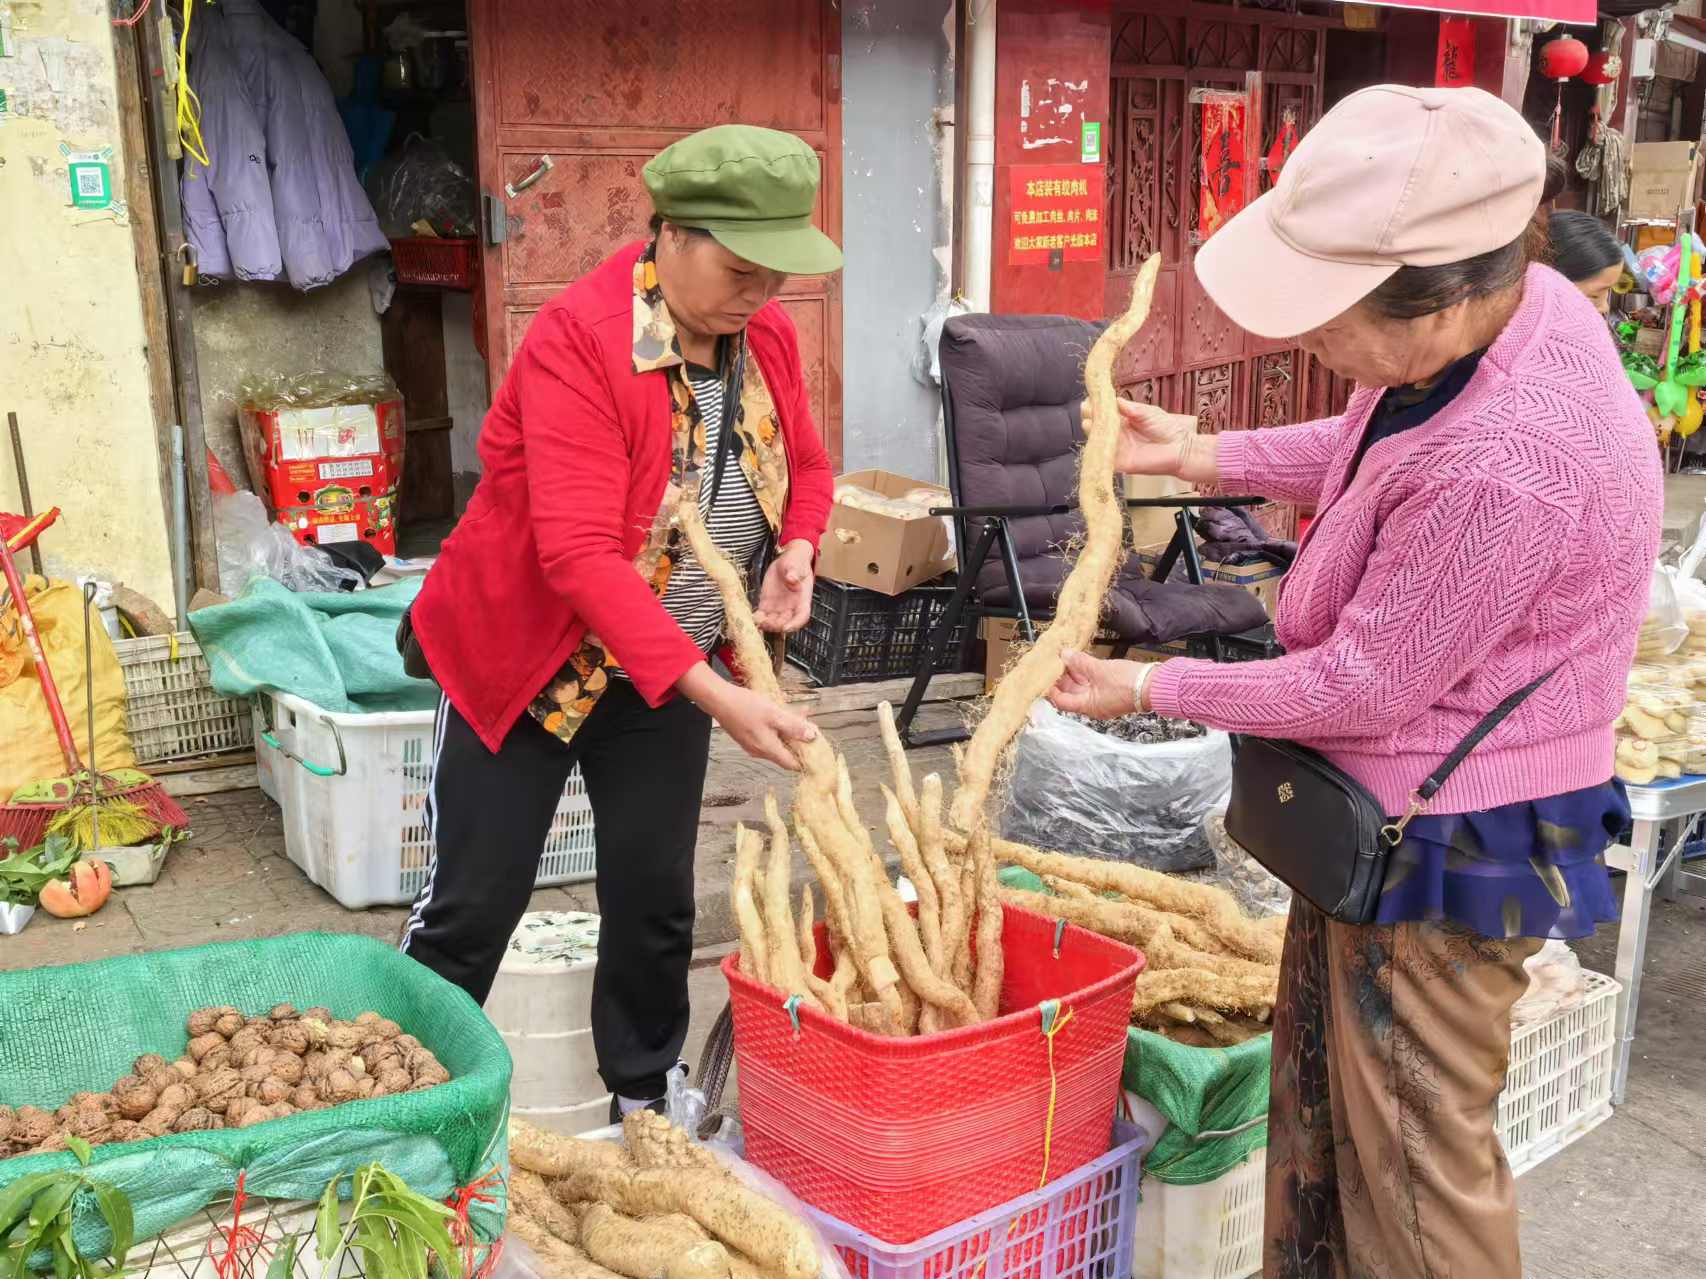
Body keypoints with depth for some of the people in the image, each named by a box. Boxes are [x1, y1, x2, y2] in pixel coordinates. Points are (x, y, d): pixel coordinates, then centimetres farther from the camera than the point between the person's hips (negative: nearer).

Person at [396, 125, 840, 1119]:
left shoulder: (766, 332, -5)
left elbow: (806, 468, 12)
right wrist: (713, 694, -37)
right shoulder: (578, 340, -25)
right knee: (474, 904, 3)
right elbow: (581, 552, -32)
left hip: (669, 666, 5)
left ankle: (645, 1098, 32)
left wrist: (797, 553, -11)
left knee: (655, 896, 12)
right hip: (527, 654, -5)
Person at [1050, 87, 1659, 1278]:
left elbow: (1362, 686, -25)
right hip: (1381, 799, 10)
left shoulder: (1505, 467, -36)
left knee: (1411, 1147, 9)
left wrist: (1156, 688, -13)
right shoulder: (1515, 298, -8)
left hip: (1449, 840, -9)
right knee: (1323, 1096, 24)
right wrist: (1202, 453, 6)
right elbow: (1364, 446, 13)